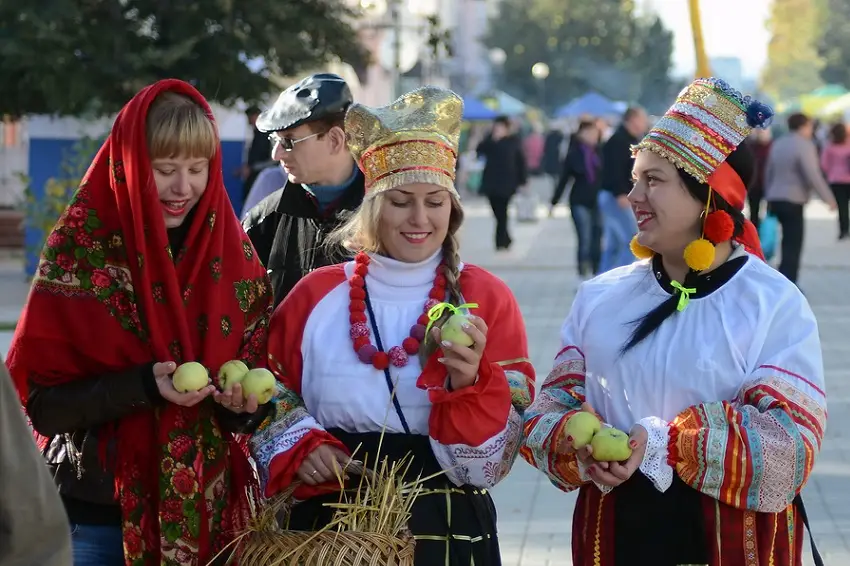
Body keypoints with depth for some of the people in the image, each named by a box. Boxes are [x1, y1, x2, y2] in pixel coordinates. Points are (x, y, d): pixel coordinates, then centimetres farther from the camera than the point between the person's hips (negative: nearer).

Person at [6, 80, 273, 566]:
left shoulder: (232, 252, 1)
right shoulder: (81, 253, -9)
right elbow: (42, 401, -11)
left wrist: (245, 401, -15)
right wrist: (142, 386, -25)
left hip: (208, 505, 3)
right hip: (97, 510, -3)